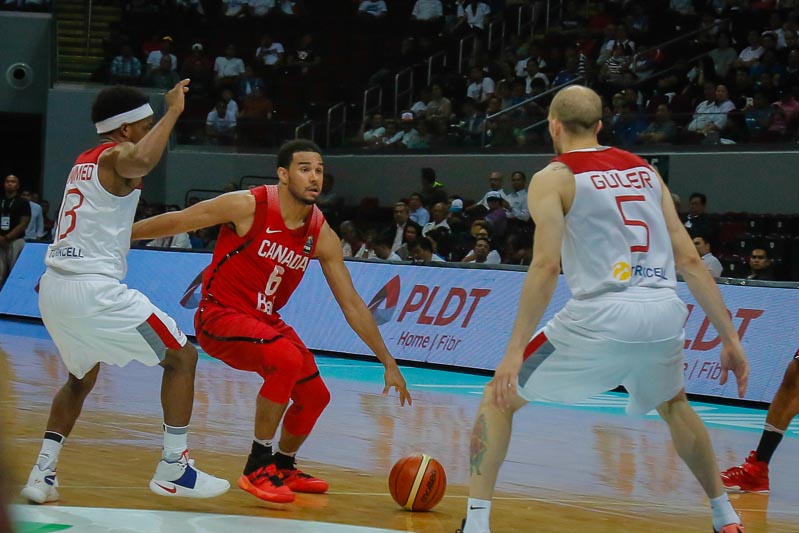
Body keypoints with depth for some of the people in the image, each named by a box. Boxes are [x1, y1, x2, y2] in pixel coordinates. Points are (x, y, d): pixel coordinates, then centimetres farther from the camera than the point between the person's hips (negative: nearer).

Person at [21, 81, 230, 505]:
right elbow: (141, 161, -30)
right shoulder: (117, 155, -5)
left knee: (82, 378, 30)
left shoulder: (84, 161, 20)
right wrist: (172, 112, -20)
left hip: (53, 290, 9)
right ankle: (173, 468, 2)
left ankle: (43, 473, 17)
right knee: (182, 357, 5)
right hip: (93, 290, -9)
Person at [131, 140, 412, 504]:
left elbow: (351, 304, 2)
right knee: (287, 358, -30)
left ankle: (283, 467, 36)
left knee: (315, 395, 8)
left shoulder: (322, 236, -4)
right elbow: (176, 222, -10)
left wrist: (389, 363, 1)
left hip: (264, 320, 7)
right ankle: (258, 469, -20)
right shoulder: (248, 207, -20)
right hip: (219, 315, -7)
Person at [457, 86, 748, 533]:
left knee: (499, 397, 13)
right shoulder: (645, 170, 20)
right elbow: (689, 259, 14)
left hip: (603, 315, -5)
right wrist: (730, 338, 16)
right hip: (665, 312, 5)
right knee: (673, 404, 36)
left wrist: (515, 351, -11)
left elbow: (547, 266, -9)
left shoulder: (553, 178, 5)